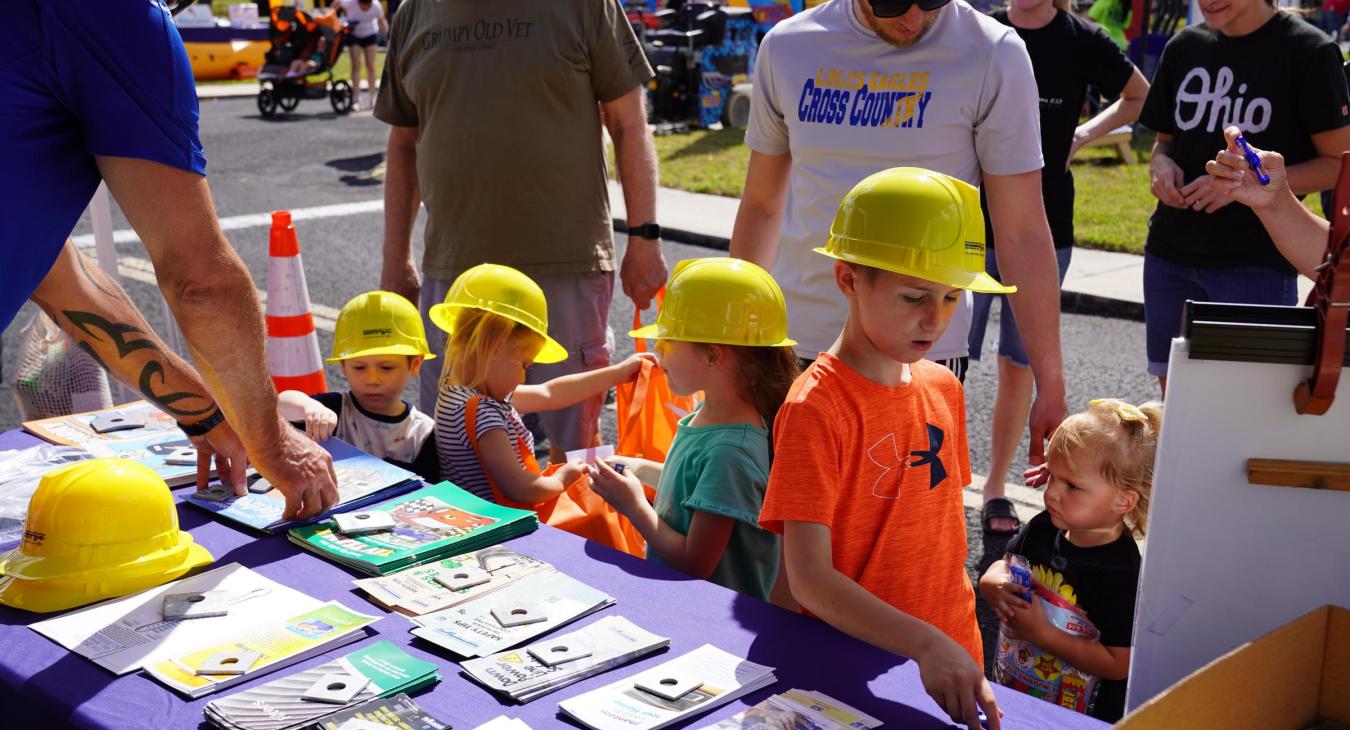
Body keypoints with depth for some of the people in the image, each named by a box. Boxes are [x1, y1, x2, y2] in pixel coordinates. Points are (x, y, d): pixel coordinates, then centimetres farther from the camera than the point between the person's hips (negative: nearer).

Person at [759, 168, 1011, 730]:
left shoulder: (943, 389, 2)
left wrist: (965, 659, 10)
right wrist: (926, 644, -31)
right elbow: (808, 579, -23)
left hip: (952, 661, 6)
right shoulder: (815, 408, -19)